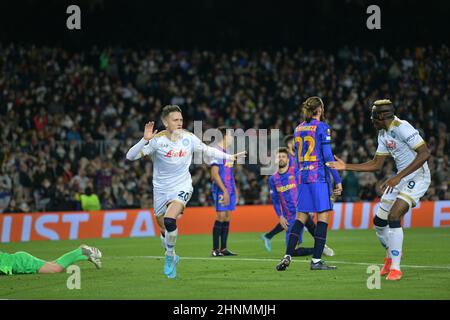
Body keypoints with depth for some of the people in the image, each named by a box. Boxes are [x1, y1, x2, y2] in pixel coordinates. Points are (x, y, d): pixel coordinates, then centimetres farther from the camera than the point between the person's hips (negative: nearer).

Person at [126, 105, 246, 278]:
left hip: (182, 187, -1)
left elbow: (207, 150, 12)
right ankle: (172, 257, 41)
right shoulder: (157, 140, -14)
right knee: (164, 230, 11)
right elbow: (130, 156, -20)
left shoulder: (188, 138, -6)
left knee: (169, 221, -26)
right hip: (161, 190, 1)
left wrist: (229, 157, 11)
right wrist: (145, 140, -34)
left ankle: (170, 257, -4)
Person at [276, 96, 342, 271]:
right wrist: (338, 181, -8)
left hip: (302, 177, 6)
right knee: (323, 216, -2)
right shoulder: (322, 127, -6)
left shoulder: (298, 129, 13)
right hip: (320, 176, -6)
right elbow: (327, 156, -10)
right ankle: (316, 260, -6)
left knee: (301, 217, 8)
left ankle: (287, 256, -3)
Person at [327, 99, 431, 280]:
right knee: (379, 221, 9)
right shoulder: (383, 134, 10)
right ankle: (391, 255, 35)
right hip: (401, 178, 9)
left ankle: (395, 268, -17)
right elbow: (376, 164, 19)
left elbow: (424, 153, -26)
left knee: (393, 216, -23)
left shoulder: (402, 128, -20)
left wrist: (398, 177, -28)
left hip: (417, 177, -9)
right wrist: (346, 167, 14)